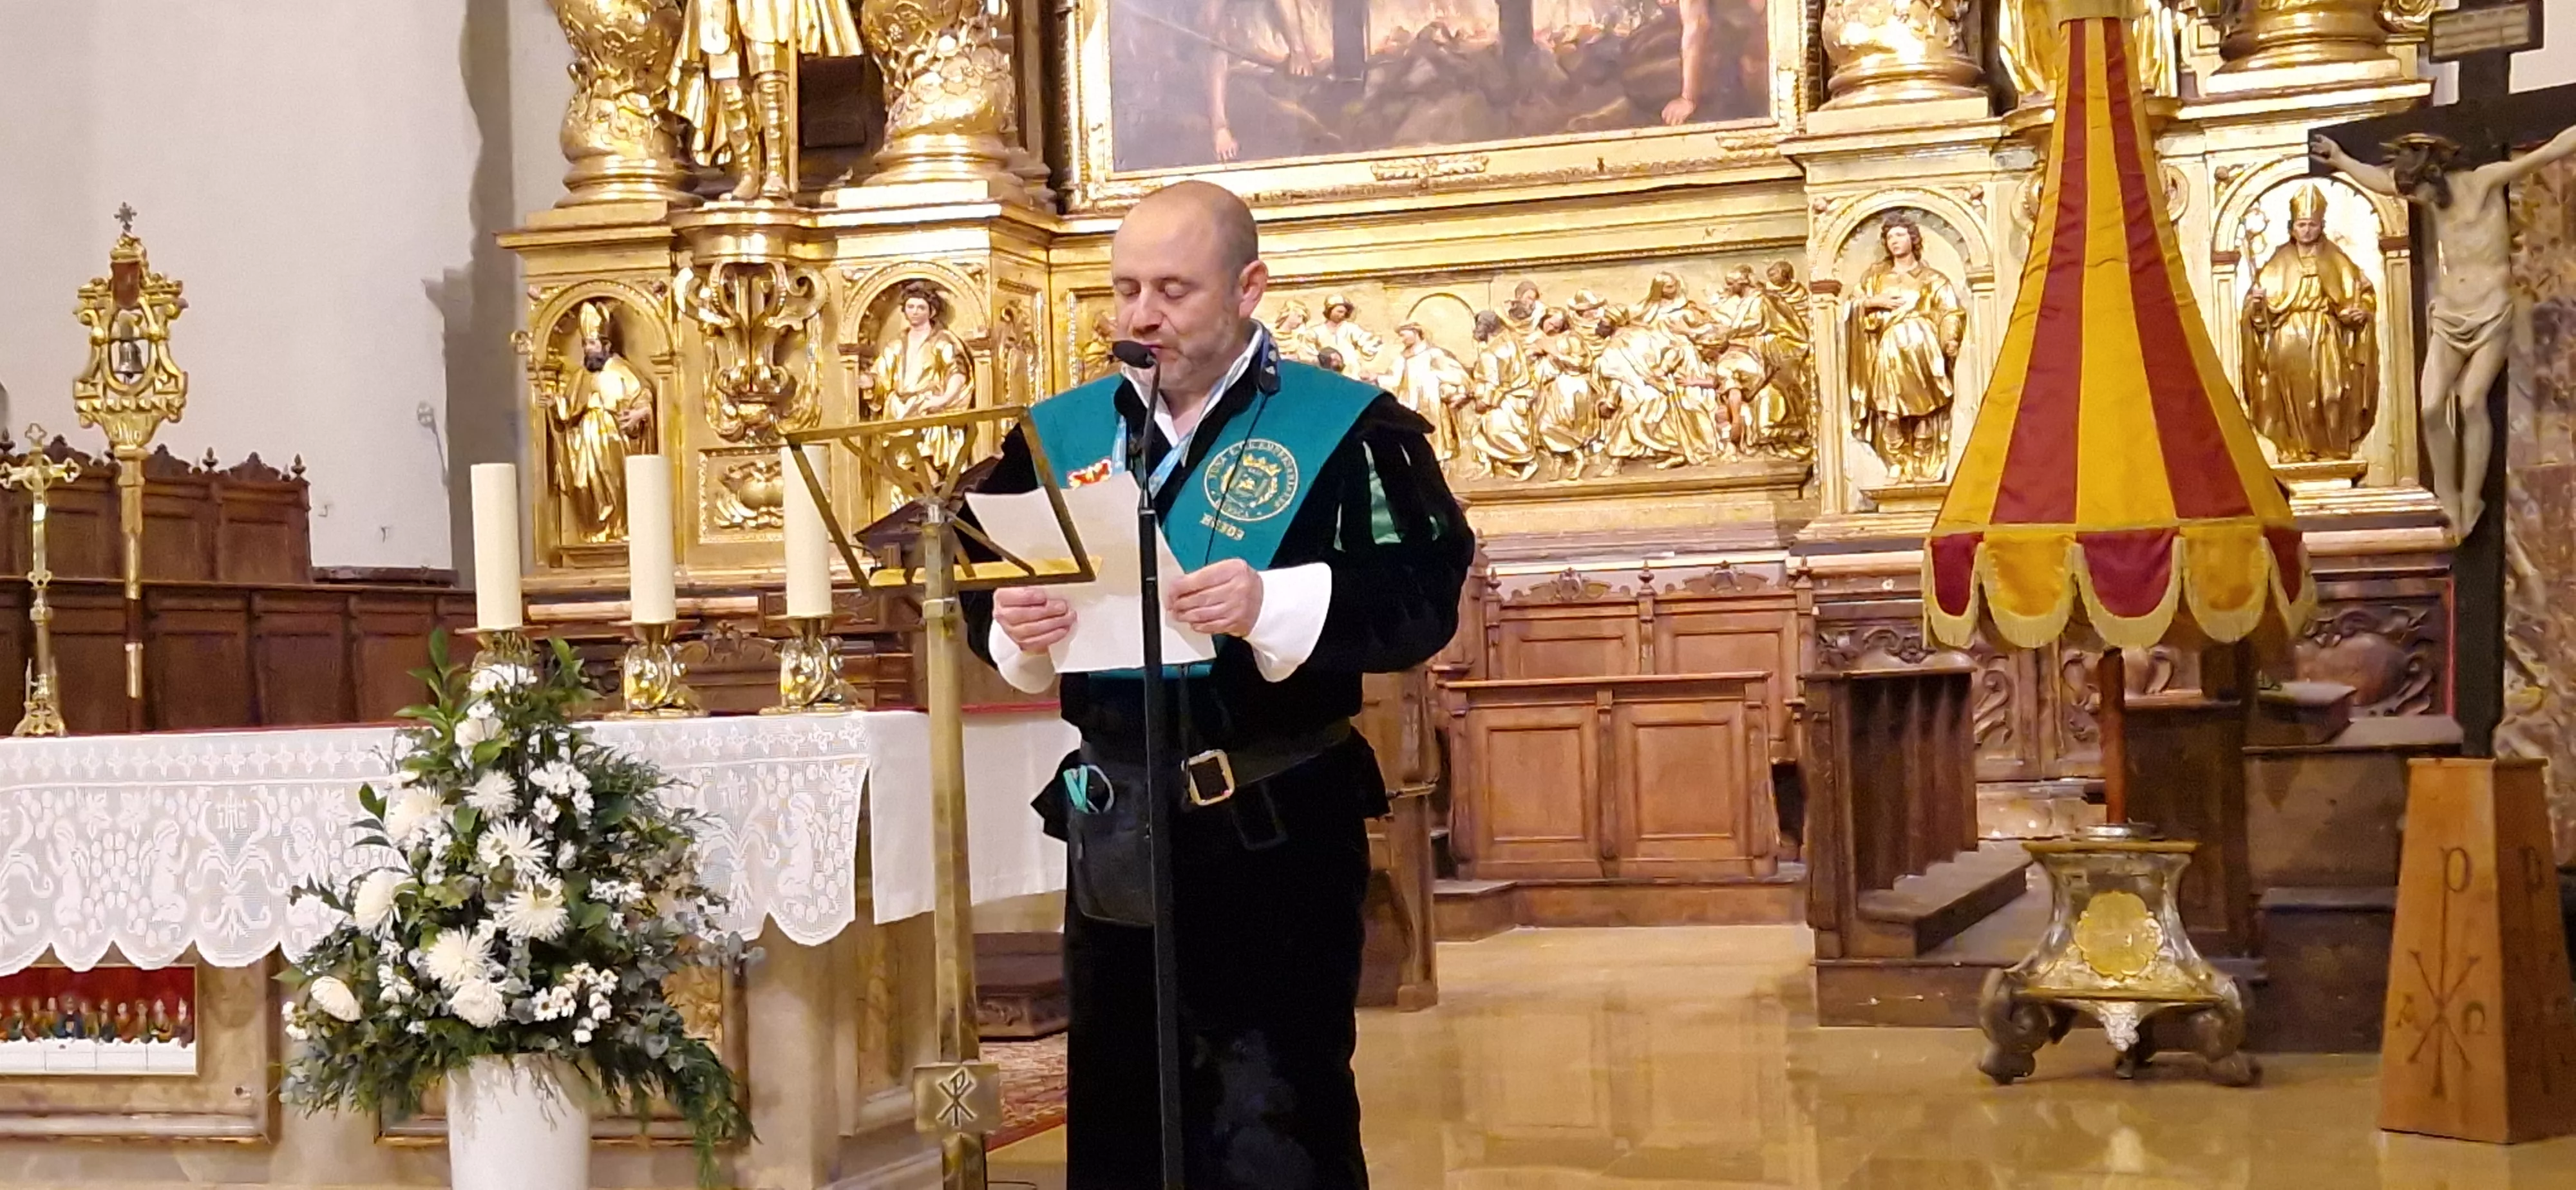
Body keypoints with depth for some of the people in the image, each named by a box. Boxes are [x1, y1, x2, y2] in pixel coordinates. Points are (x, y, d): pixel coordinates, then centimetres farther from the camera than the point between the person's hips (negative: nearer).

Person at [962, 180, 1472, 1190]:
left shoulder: (1347, 429, -3)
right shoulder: (1058, 435, 11)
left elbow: (1422, 601, -13)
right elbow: (982, 592, 13)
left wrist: (1273, 605, -26)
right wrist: (1014, 627, -10)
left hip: (1277, 837, -5)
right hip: (1110, 841, 5)